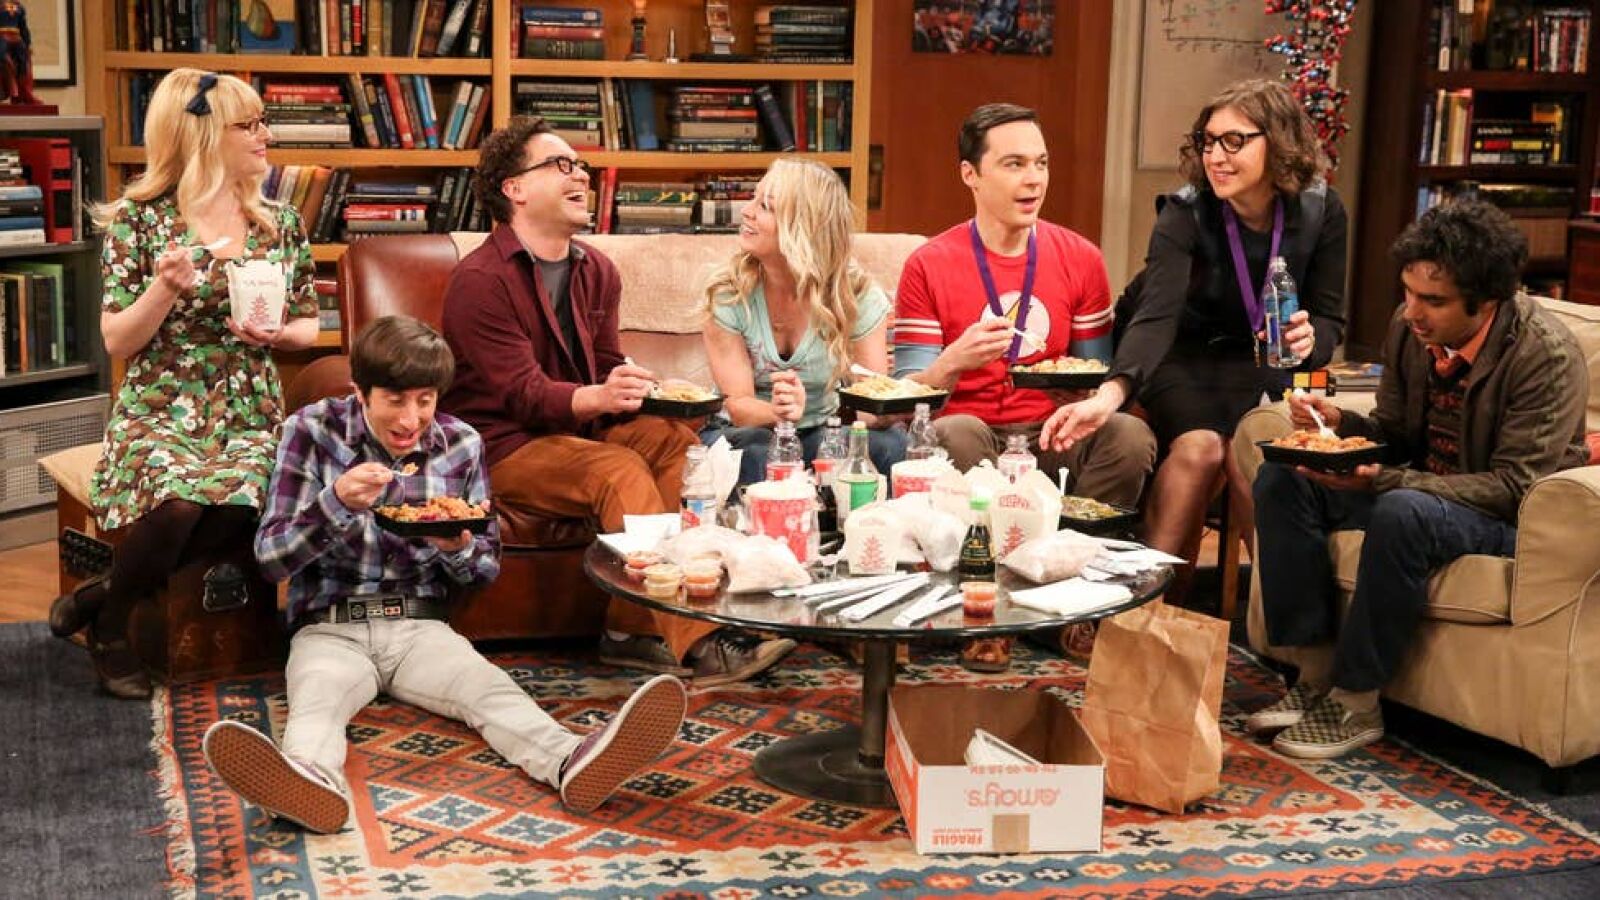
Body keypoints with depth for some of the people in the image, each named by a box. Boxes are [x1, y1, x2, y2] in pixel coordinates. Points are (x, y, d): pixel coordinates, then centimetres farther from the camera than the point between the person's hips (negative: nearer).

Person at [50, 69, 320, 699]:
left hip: (251, 417, 3)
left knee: (238, 502, -33)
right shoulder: (139, 217, -1)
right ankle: (111, 624, -5)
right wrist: (166, 288, -18)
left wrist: (278, 334, -4)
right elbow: (117, 344, -1)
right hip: (159, 413, -3)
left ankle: (105, 594, -6)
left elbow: (309, 325, 19)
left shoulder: (281, 222, 10)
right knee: (179, 499, -37)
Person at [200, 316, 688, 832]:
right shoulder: (312, 431, -1)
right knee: (317, 699, -35)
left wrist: (459, 548, -13)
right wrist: (336, 503, -22)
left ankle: (573, 762, -57)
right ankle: (314, 782, -68)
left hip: (421, 626, 2)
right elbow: (271, 558, -4)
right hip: (330, 628, -2)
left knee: (489, 687, -29)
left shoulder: (461, 445, 5)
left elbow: (486, 571, 12)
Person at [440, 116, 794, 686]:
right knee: (618, 469, -33)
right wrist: (601, 397, -38)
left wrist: (653, 392, -10)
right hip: (502, 446, -7)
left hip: (578, 426, 7)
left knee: (677, 442, -20)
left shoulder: (596, 271, 12)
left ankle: (633, 628, -23)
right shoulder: (479, 280, -12)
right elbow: (523, 394, -19)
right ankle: (700, 644, -37)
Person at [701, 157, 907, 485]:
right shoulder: (728, 292, -12)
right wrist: (777, 412, -38)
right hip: (748, 431, -1)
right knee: (755, 454, -36)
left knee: (892, 443, -28)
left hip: (821, 431, 1)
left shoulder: (858, 294, -10)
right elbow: (737, 403, -14)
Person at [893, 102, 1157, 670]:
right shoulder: (930, 266, 0)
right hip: (972, 438, -2)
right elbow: (909, 391, -4)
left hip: (1054, 438, 2)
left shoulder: (1080, 259, 9)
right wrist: (953, 363, -26)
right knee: (957, 433, -36)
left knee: (1130, 433, -27)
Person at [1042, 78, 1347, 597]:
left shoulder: (1321, 211, -8)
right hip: (1183, 360, -1)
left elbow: (1329, 319, -1)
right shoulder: (1185, 213, -16)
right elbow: (1156, 315, -30)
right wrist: (1111, 393, -48)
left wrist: (1310, 339, -27)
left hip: (1260, 365, 1)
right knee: (1200, 446, -31)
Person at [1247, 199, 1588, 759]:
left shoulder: (1547, 354, -23)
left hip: (1512, 520, -7)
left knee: (1403, 513, -37)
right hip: (1420, 488, 7)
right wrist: (1341, 424, -15)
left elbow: (1516, 487, -25)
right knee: (1280, 480, -10)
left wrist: (1382, 480, -34)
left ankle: (1355, 705, -22)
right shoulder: (1410, 327, -5)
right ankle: (1315, 676, -10)